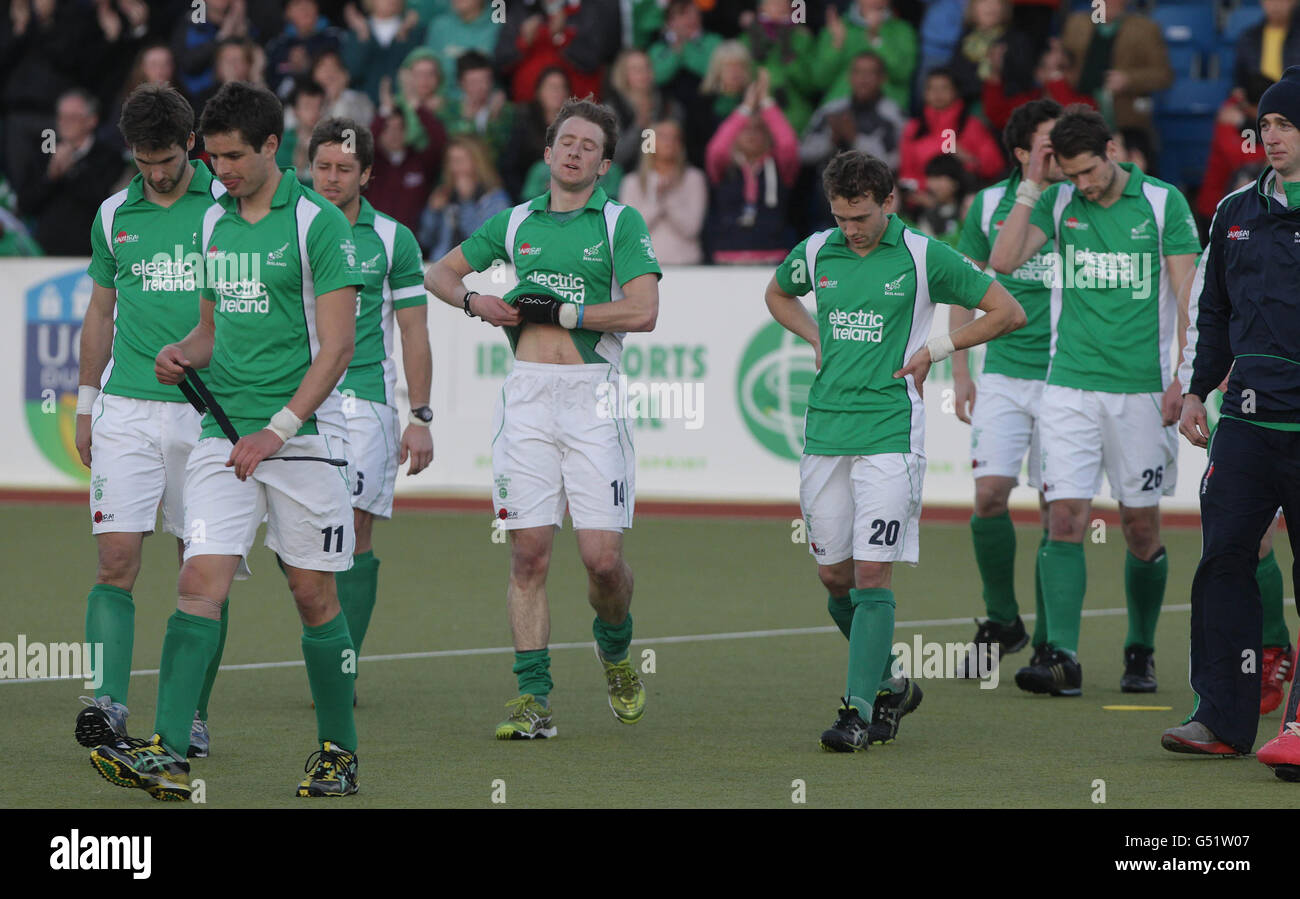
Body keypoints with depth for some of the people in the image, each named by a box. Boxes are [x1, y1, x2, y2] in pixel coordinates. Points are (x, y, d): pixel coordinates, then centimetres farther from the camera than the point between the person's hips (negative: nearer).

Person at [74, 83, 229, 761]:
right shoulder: (114, 216, 10)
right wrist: (86, 403, 17)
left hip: (209, 416, -2)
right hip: (127, 412, 2)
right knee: (117, 559, -10)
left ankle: (192, 714, 9)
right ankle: (108, 703, -17)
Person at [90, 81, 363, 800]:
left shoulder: (318, 223, -7)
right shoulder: (214, 223, 13)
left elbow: (336, 345, -11)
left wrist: (277, 430, -17)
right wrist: (183, 355, 2)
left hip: (303, 432, -5)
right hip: (222, 433, 5)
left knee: (313, 594, 2)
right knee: (201, 581, -9)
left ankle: (338, 753, 17)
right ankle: (166, 755, -17)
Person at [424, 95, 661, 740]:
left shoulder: (621, 223, 3)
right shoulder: (516, 223, 14)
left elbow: (643, 311, -9)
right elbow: (438, 273, 26)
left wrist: (556, 311, -8)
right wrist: (474, 301, 5)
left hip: (592, 398, -3)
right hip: (526, 396, 3)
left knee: (603, 559, -7)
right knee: (528, 553, -3)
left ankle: (614, 647, 25)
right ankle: (533, 698, 1)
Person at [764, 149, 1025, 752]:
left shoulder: (923, 256, -4)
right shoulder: (817, 252, 7)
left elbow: (1008, 312, 2)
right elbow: (778, 294, 30)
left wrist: (934, 351, -1)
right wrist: (818, 339, 13)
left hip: (891, 430, -5)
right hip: (825, 430, 5)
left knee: (872, 571, -11)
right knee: (834, 575, 6)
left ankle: (858, 710, -10)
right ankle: (888, 685, 26)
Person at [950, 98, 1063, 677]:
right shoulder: (989, 205, 3)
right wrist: (960, 371, 8)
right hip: (1004, 371, 2)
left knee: (1057, 507, -1)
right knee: (989, 494, -8)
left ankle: (1049, 642, 8)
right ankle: (1001, 622, 11)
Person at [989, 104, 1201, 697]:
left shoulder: (1163, 203, -1)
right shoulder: (1057, 203, 6)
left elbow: (1188, 295, -1)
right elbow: (1003, 260, -5)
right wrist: (1031, 187, -7)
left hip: (1141, 389, -1)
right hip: (1069, 386, 1)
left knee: (1141, 528, 4)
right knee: (1065, 518, -9)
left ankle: (1140, 652, 20)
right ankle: (1061, 657, -12)